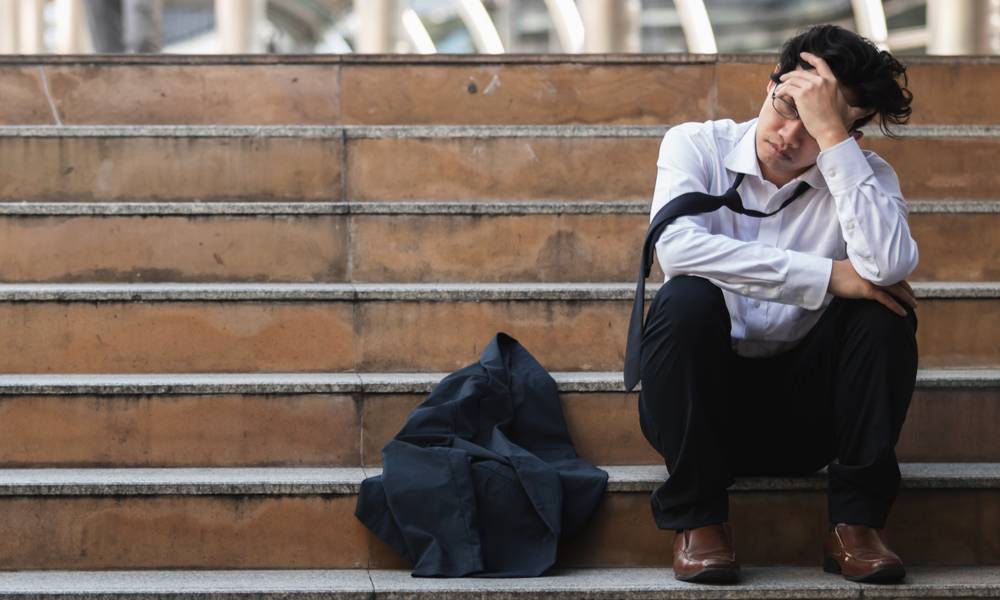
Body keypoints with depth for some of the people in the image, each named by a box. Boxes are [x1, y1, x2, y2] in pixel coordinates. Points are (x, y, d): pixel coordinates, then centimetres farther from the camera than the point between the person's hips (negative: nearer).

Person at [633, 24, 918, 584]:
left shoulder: (864, 175, -3)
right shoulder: (698, 146, -5)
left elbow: (888, 265, -28)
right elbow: (676, 244, -27)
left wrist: (832, 134, -26)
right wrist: (828, 277, -27)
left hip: (802, 411, 1)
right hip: (702, 398, -1)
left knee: (883, 311, -22)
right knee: (687, 299, -30)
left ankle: (856, 520, -13)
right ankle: (698, 517, -16)